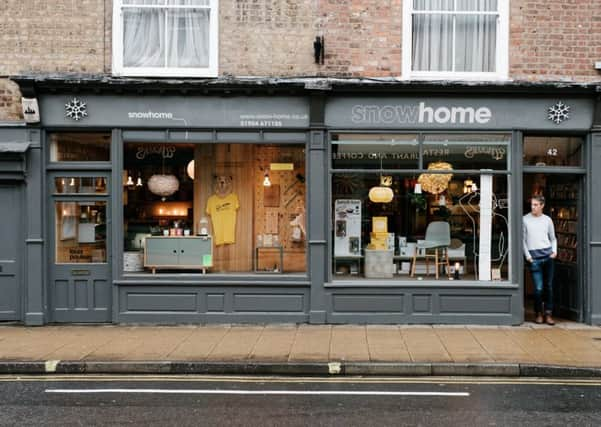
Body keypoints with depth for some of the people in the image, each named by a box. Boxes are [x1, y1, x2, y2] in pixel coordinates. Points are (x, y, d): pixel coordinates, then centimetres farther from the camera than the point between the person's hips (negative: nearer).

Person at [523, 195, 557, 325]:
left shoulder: (547, 220, 10)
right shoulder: (525, 219, 4)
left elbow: (553, 238, 17)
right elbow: (523, 240, 5)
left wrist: (554, 251, 1)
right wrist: (527, 256, -3)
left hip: (548, 255, 2)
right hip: (534, 257, -2)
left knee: (548, 286, 3)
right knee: (538, 288, -4)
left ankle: (548, 313, 10)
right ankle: (539, 313, 11)